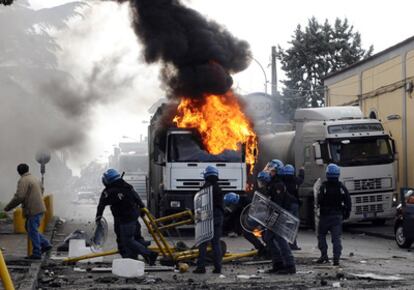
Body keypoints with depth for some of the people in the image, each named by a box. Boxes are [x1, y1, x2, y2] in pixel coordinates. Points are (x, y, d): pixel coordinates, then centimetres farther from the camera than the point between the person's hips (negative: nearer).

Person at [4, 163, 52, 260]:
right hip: (39, 208, 9)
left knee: (32, 231, -1)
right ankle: (45, 244, 14)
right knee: (29, 229, 18)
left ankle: (36, 253, 2)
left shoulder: (23, 181, -12)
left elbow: (19, 197, -19)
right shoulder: (34, 179, 16)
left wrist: (8, 207, -9)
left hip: (33, 210, -9)